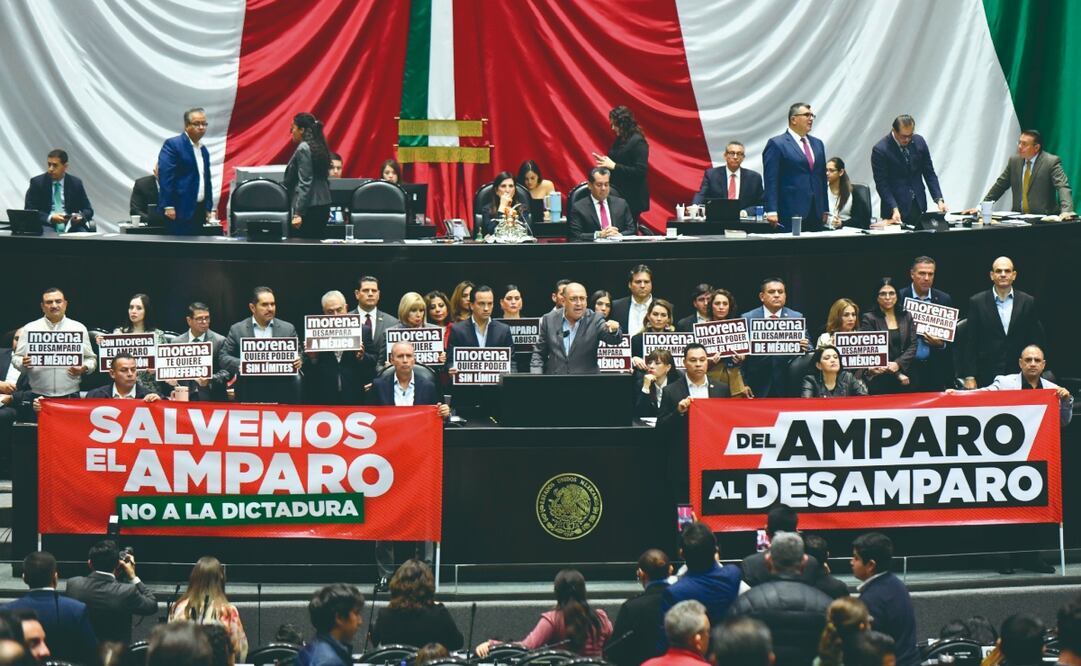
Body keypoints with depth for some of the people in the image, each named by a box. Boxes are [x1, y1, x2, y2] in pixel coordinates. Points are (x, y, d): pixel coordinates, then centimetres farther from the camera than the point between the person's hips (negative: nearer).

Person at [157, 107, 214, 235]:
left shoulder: (204, 151, 18)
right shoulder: (172, 145, -6)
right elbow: (165, 175, -14)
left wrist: (208, 208, 16)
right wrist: (168, 206, -20)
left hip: (198, 210, 8)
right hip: (179, 210, -8)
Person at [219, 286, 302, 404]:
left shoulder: (288, 329, 9)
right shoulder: (237, 330, 6)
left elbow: (298, 354, 13)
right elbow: (223, 357, 5)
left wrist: (298, 362, -11)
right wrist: (239, 364, -16)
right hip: (249, 396, -1)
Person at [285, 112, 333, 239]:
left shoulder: (303, 149, -12)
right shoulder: (319, 148, 14)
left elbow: (305, 184, -18)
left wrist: (298, 214, -20)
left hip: (309, 208, -9)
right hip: (323, 205, 9)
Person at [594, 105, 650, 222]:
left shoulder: (638, 141, -12)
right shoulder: (619, 140, 12)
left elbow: (640, 171, -19)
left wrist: (614, 166, -19)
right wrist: (606, 162, 3)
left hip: (632, 198, -8)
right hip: (617, 193, 8)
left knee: (628, 231, -7)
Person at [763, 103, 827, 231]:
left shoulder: (817, 144, 19)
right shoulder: (776, 144, -2)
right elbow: (771, 181, -7)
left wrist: (825, 211, 16)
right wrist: (772, 211, -15)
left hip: (815, 214, 6)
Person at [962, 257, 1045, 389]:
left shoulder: (1028, 302, 6)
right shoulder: (977, 302, 3)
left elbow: (1036, 341, 9)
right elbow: (970, 343, 2)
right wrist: (970, 377, -4)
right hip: (987, 376, -1)